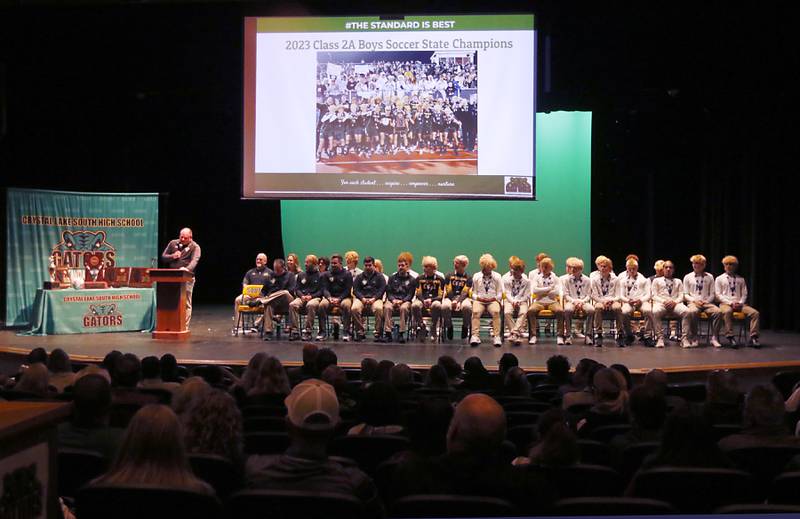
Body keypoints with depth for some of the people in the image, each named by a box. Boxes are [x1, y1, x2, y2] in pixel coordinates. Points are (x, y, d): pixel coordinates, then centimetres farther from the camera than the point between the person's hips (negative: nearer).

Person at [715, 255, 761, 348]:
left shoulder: (740, 279, 19)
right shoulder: (719, 279, 10)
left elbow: (744, 294, 14)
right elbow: (718, 295, 1)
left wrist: (740, 303, -7)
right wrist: (731, 303, -12)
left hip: (739, 304, 4)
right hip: (725, 303, -3)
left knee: (755, 312, -22)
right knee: (727, 311, -40)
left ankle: (753, 338, -24)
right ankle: (730, 337, -39)